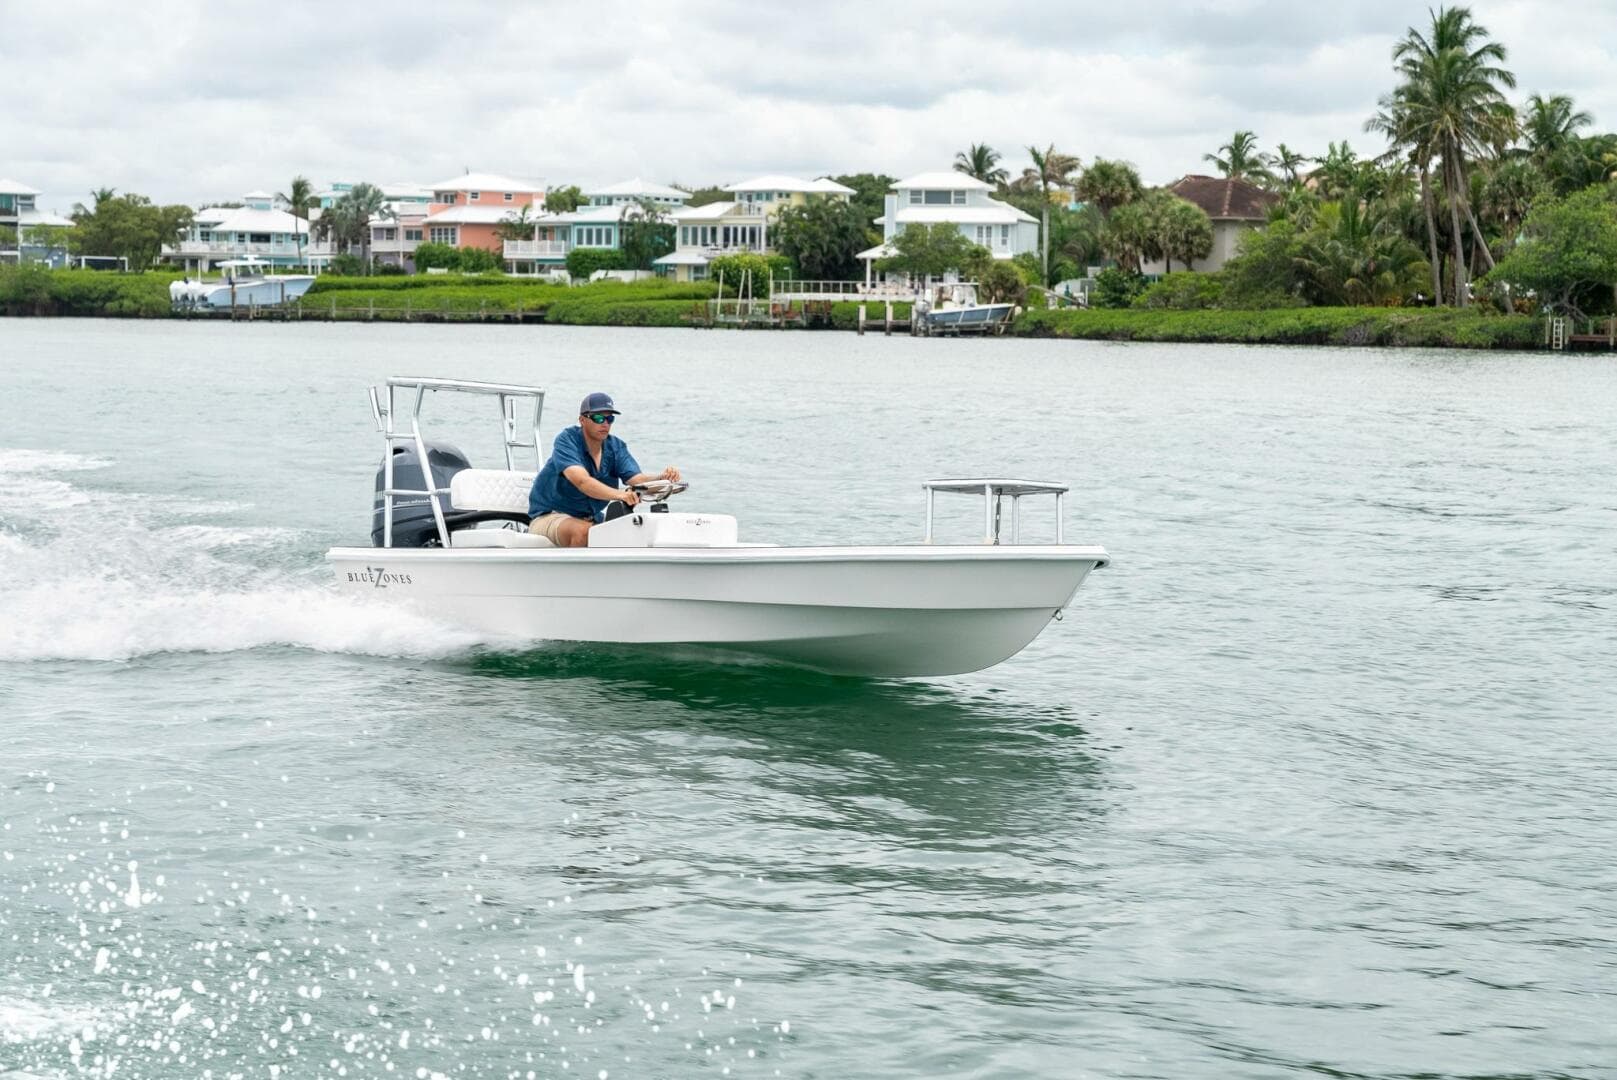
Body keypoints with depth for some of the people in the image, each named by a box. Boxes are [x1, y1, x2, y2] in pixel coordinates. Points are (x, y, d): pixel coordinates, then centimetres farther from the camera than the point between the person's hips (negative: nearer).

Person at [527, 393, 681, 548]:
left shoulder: (616, 447, 2)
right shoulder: (566, 440, -16)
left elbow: (637, 479, -13)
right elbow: (582, 481, -34)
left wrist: (662, 477, -37)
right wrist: (618, 494, -51)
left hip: (591, 520, 6)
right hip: (549, 516, -6)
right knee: (584, 531, -37)